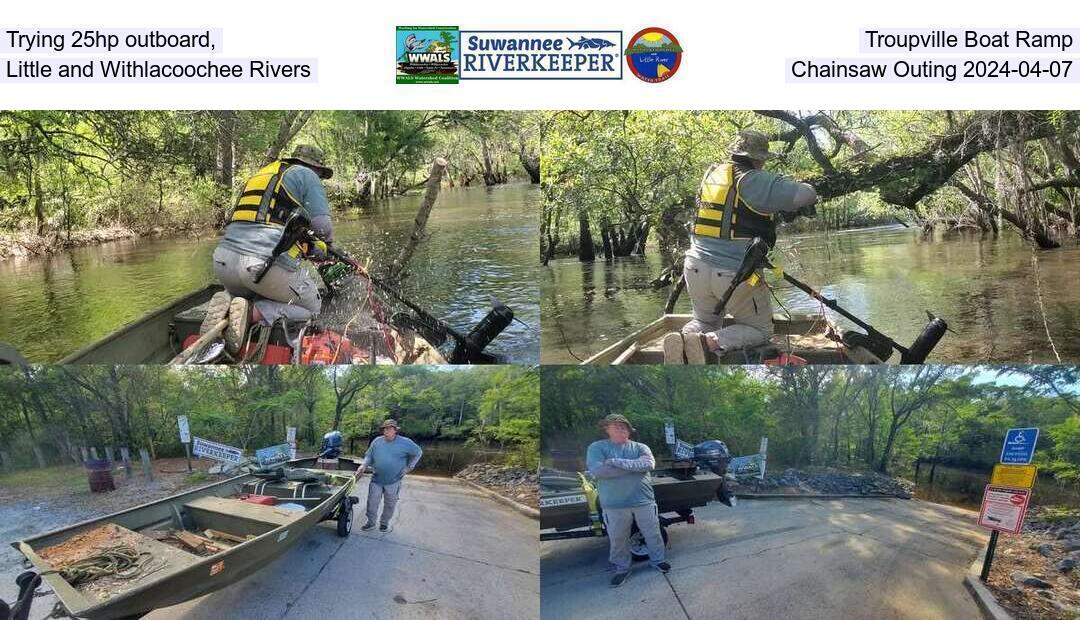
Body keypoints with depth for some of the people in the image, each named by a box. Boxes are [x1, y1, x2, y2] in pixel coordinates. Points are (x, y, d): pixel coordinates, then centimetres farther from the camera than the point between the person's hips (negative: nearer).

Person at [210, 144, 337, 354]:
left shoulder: (260, 174, 32)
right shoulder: (306, 175, 10)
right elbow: (322, 226, -3)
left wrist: (309, 250, 38)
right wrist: (327, 243, 22)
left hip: (223, 262, 7)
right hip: (268, 264, -7)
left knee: (248, 293, 38)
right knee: (312, 307, 16)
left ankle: (226, 301, 2)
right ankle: (252, 313, -9)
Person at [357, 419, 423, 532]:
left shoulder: (405, 442, -8)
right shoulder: (377, 441, -1)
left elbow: (418, 453, 4)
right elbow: (369, 456, 7)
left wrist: (409, 467, 1)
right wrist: (364, 465, -11)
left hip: (393, 481, -2)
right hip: (376, 479, 2)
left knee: (390, 504, 11)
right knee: (372, 501, 3)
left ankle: (384, 522, 29)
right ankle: (370, 522, 20)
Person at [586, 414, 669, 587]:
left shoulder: (640, 447, 5)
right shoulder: (597, 447, -2)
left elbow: (649, 464, -15)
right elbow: (597, 470, -20)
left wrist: (619, 462, -22)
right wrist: (635, 466, -16)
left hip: (644, 501, 1)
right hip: (614, 505, -1)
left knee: (652, 534, 14)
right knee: (617, 539, 10)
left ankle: (657, 560, 36)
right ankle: (622, 569, 30)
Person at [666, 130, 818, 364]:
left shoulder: (711, 174, 10)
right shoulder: (756, 180, -9)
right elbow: (805, 195, -16)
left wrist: (776, 211, 25)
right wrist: (805, 206, 8)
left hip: (696, 268, 6)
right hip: (736, 273, -6)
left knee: (706, 321, 28)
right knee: (760, 330, 12)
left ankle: (684, 338, -7)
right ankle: (707, 342, -15)